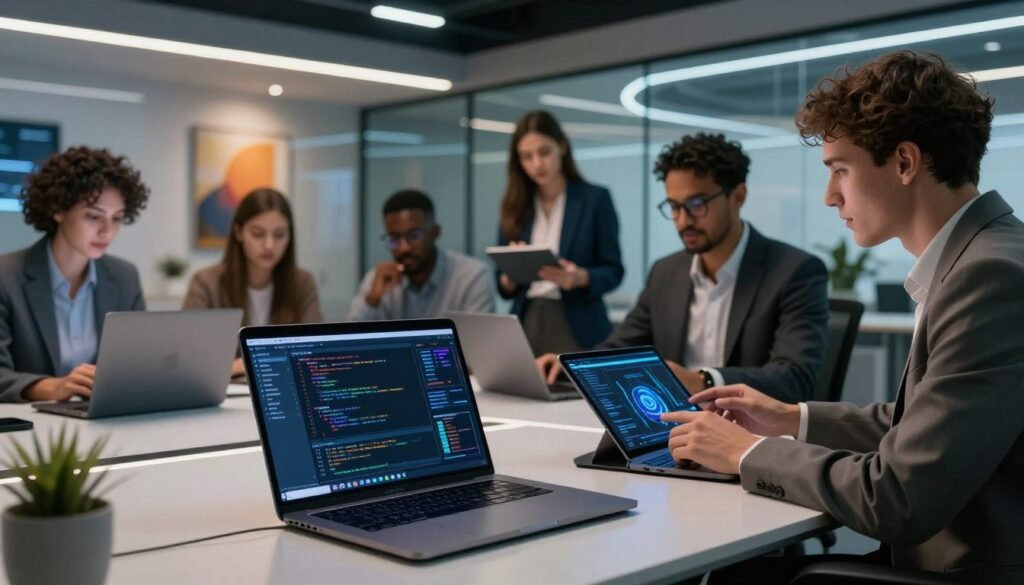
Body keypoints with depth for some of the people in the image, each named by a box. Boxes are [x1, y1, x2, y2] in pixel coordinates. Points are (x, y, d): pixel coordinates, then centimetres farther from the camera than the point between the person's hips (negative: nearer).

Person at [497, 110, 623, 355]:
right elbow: (503, 285, 10)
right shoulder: (516, 206, 7)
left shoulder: (595, 198, -2)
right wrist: (509, 279, -12)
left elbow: (614, 271, -2)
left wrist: (581, 278, -22)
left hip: (576, 328, -3)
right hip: (526, 323, 3)